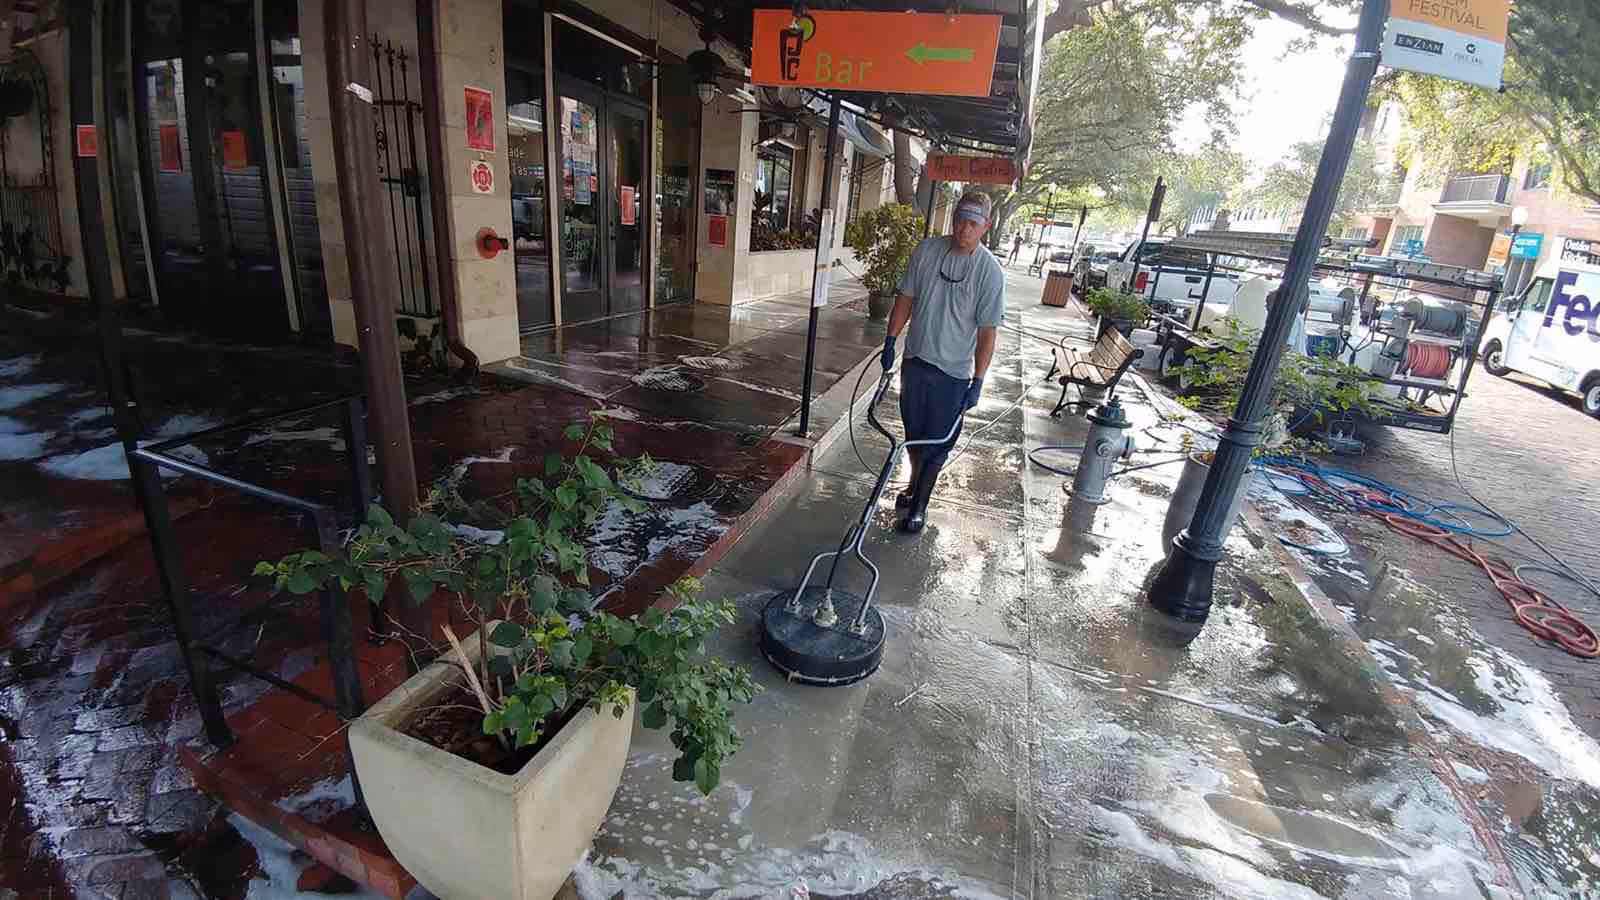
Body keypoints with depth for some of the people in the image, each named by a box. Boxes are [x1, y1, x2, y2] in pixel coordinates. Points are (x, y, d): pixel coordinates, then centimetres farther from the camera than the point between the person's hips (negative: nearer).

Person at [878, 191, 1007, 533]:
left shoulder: (990, 271, -13)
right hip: (915, 359, 4)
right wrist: (891, 340, 4)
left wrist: (978, 381, -14)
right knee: (914, 430, 18)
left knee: (937, 441, 4)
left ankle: (920, 505, 19)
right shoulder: (927, 249, -3)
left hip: (953, 371, -4)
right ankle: (915, 485, 40)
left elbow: (987, 331, -12)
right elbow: (906, 297, 7)